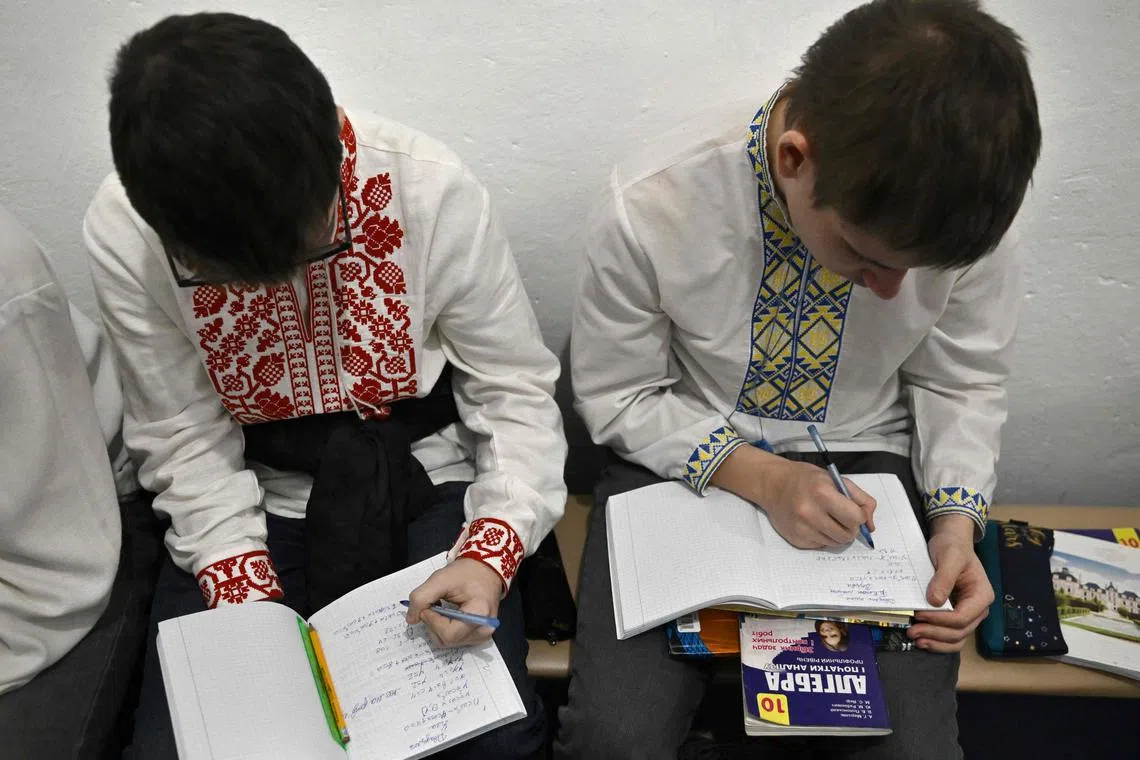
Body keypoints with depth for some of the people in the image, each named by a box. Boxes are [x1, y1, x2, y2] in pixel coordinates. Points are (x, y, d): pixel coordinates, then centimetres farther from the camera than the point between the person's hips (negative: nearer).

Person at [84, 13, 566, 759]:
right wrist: (245, 592, -17)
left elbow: (516, 390, -12)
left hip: (425, 476, -1)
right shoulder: (124, 234, -16)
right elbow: (186, 438, -7)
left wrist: (491, 553, -26)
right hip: (254, 496, 2)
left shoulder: (432, 191, -21)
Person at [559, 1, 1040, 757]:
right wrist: (759, 477, -21)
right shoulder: (649, 209, -25)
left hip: (861, 465, 2)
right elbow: (617, 395, -10)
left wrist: (956, 519, -15)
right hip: (682, 461, -1)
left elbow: (962, 386, 0)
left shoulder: (962, 215, -18)